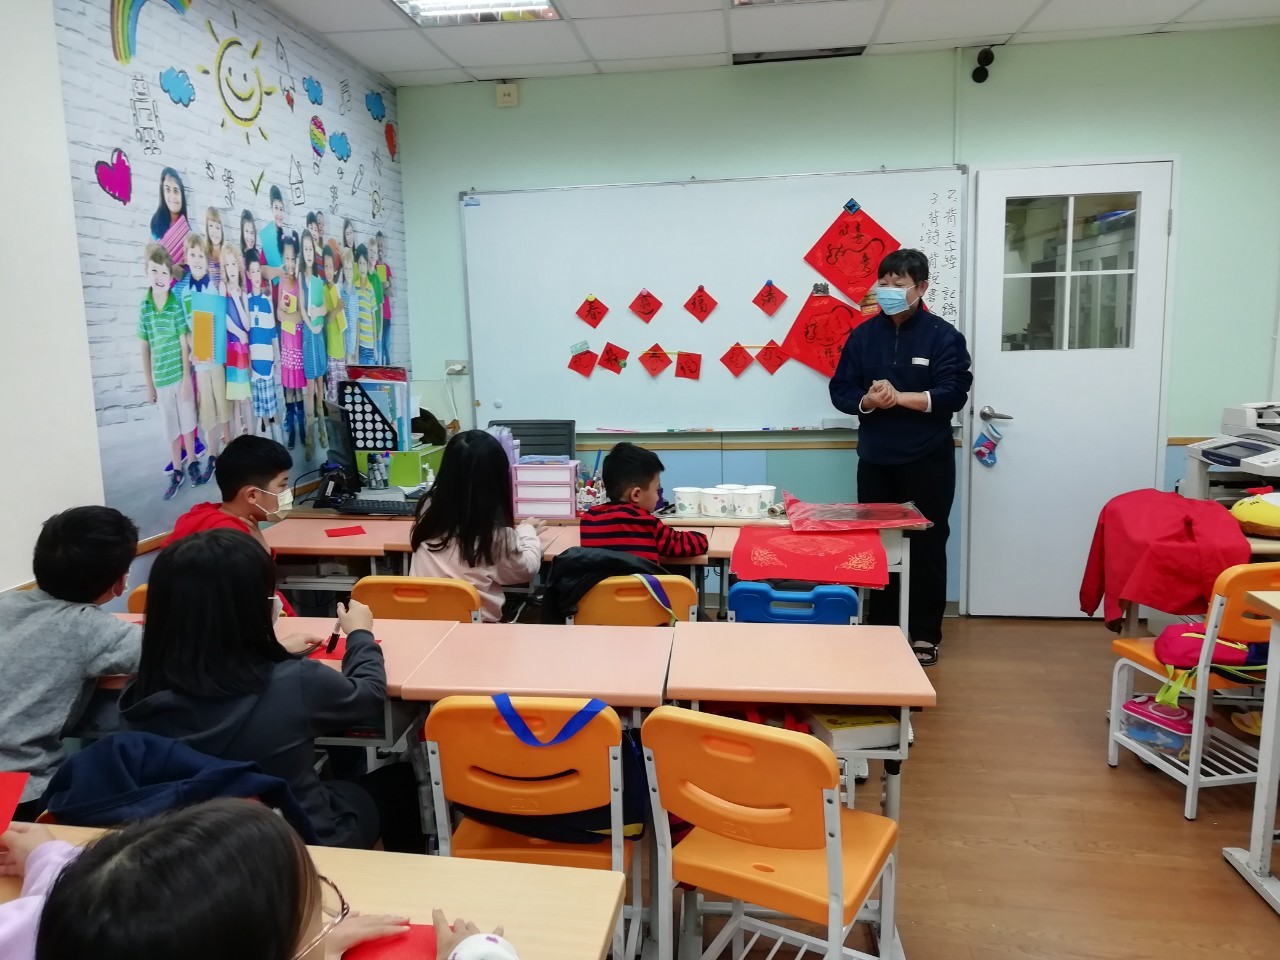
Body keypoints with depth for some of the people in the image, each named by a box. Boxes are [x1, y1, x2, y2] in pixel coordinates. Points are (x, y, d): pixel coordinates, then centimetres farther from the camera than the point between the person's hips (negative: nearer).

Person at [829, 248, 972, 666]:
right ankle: (880, 628, 24)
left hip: (928, 460, -3)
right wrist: (868, 400, -19)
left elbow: (954, 394, -13)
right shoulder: (863, 335, 6)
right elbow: (840, 390, 2)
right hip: (875, 460, 3)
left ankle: (925, 634, 17)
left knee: (927, 546, 5)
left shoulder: (943, 335, -4)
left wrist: (900, 397, -24)